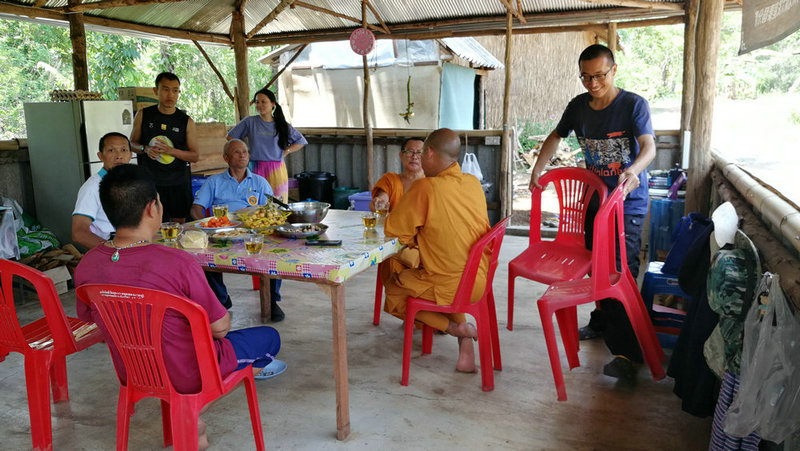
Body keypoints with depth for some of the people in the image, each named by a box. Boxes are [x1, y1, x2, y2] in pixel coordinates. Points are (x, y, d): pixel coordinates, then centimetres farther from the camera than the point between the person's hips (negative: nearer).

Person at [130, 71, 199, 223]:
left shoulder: (186, 121, 0)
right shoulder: (143, 115, 3)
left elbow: (195, 156, 1)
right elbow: (132, 143, 12)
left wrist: (171, 150, -16)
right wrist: (145, 149, -10)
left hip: (179, 183, 0)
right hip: (150, 181, 0)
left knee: (179, 224, 8)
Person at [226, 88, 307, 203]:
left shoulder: (282, 124, 9)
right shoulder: (249, 122, 7)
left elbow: (301, 141, 17)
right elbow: (230, 137, 13)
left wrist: (286, 151, 6)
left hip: (277, 171, 1)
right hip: (257, 169, -1)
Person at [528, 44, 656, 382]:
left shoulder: (633, 104, -13)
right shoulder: (578, 106, 3)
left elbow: (649, 146, -24)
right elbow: (556, 137, 17)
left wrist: (633, 170, -45)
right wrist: (537, 170, 5)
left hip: (628, 202, -6)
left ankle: (626, 352, -11)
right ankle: (601, 321, 37)